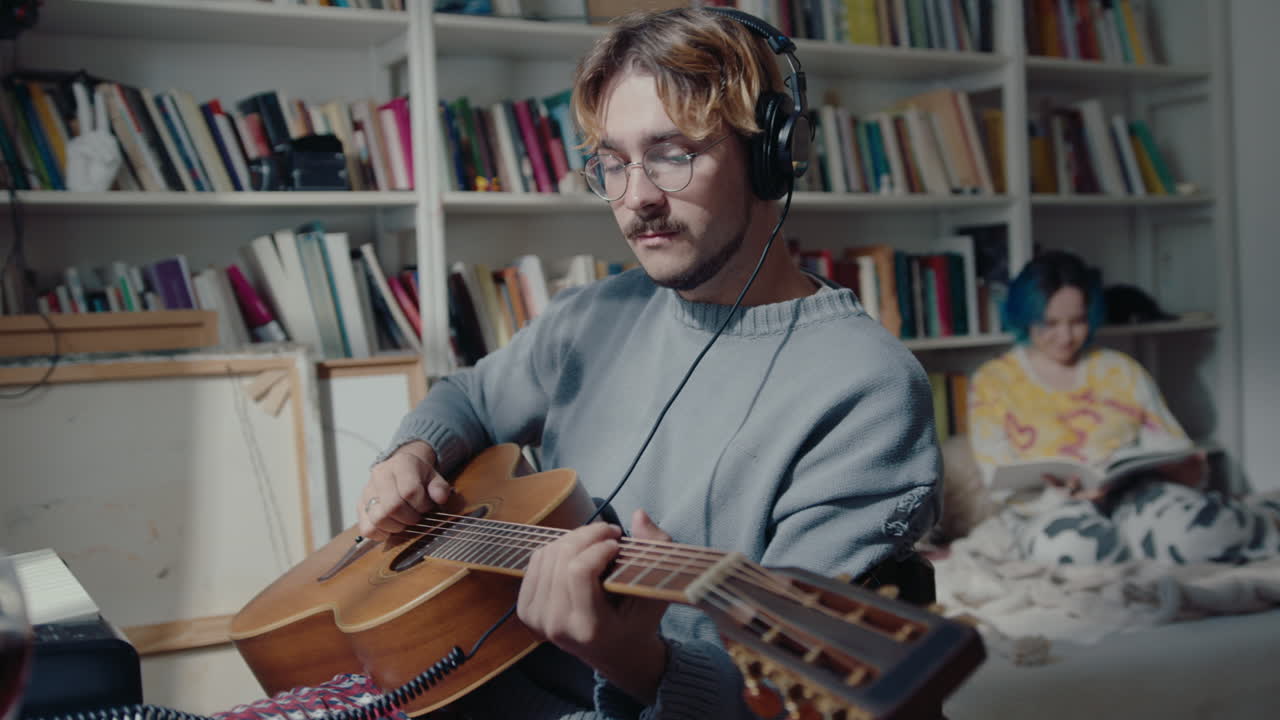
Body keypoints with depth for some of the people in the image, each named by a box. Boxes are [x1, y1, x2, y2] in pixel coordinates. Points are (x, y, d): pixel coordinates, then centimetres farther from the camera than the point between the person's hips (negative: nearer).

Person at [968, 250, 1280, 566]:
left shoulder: (1124, 371, 16)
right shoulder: (993, 383, 7)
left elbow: (1185, 462, 12)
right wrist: (1062, 492, -22)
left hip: (1134, 496, 1)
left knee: (1190, 530, -34)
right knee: (1065, 546, -38)